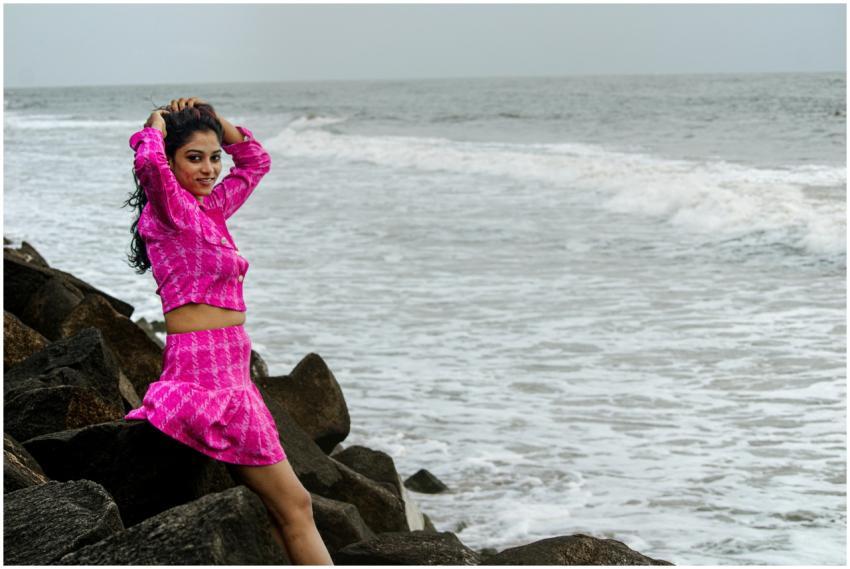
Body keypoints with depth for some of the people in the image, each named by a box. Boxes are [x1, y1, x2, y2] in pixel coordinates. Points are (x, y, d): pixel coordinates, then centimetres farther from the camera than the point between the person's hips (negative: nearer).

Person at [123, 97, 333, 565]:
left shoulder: (209, 209, 15)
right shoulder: (170, 208, -9)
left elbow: (255, 161, 30)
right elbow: (148, 162, -31)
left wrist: (212, 118, 16)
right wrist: (157, 126, -10)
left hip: (228, 367, 9)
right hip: (208, 371, -9)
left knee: (275, 509, 11)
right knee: (294, 505, -6)